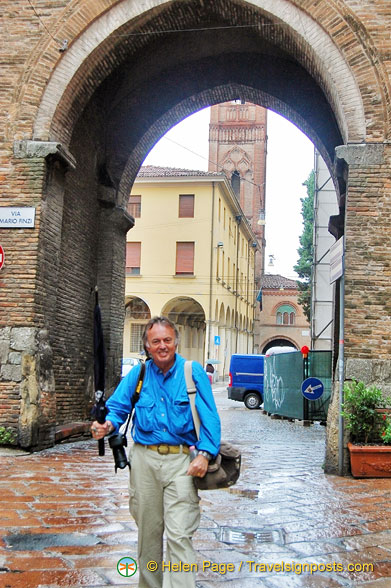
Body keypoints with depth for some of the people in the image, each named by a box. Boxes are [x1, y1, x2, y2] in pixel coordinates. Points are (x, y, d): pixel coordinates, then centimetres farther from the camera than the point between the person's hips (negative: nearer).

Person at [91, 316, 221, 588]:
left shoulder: (193, 372, -1)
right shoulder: (138, 374, 7)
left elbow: (209, 417, -4)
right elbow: (118, 407, 6)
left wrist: (205, 453, -16)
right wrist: (108, 425, -17)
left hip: (181, 461, -3)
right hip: (144, 459, 3)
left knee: (179, 535, -8)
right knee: (148, 531, 15)